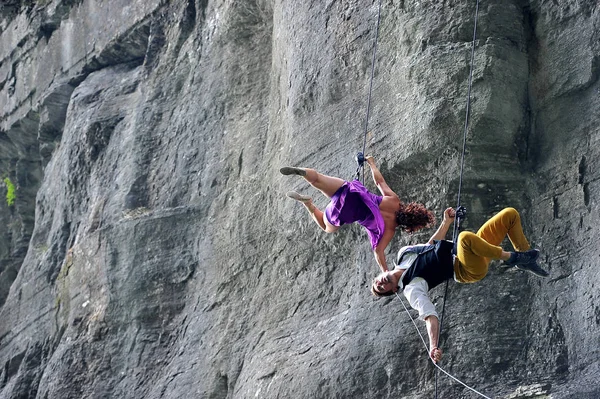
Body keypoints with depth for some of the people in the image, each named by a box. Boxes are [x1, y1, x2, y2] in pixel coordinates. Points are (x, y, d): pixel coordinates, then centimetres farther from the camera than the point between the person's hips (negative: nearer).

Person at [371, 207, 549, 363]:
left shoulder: (403, 254, 8)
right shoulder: (412, 290, -12)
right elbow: (430, 316, -23)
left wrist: (446, 222, 12)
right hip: (471, 271, -7)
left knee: (510, 214, -2)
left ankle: (525, 256, 9)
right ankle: (511, 258, -21)